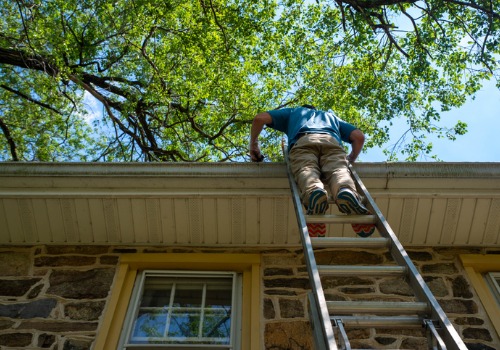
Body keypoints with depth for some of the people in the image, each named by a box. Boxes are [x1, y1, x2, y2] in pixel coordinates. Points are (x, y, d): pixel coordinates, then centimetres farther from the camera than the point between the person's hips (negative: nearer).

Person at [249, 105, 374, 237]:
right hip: (332, 142, 1)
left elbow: (259, 118, 29)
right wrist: (351, 159, 46)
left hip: (302, 142, -1)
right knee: (338, 171, -21)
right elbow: (359, 136, 32)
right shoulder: (331, 115, 46)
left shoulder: (293, 112, 42)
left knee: (306, 171, -24)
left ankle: (314, 193, -59)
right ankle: (348, 192, -56)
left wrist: (253, 145, 39)